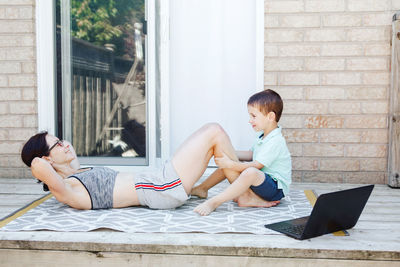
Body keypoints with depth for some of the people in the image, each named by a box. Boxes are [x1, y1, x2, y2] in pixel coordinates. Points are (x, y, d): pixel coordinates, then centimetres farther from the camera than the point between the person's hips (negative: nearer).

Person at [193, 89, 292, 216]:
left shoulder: (276, 141, -20)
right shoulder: (263, 137, 11)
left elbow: (256, 165, -25)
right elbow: (251, 155, 24)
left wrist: (230, 164, -25)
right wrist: (230, 154, 12)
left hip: (276, 188, -10)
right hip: (260, 180, 10)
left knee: (250, 172, -41)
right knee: (227, 164, 6)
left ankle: (214, 202, -42)